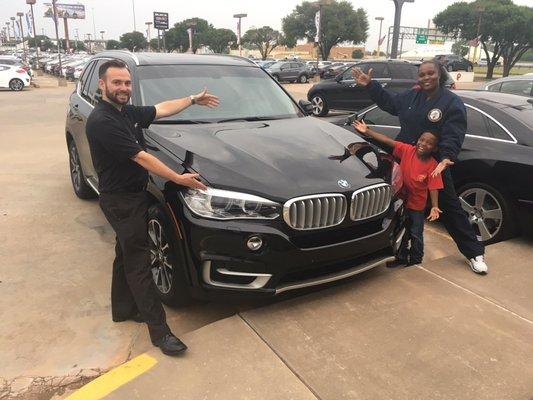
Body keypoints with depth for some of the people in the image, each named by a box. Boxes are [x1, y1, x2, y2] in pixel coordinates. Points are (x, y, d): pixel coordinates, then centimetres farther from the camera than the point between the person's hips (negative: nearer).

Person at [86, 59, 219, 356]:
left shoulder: (128, 112, 6)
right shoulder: (102, 121, -22)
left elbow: (162, 109, 19)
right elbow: (140, 157, -24)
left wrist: (193, 100, 22)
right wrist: (179, 179, -23)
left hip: (134, 195, 10)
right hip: (120, 200, -10)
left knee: (127, 254, 19)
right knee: (138, 262, -6)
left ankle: (123, 309, 36)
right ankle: (159, 329, 2)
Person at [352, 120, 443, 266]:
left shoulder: (432, 165, -17)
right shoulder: (407, 150, -12)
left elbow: (433, 187, -19)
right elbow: (388, 141, -16)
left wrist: (434, 207, -31)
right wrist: (367, 131, -20)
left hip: (417, 205, -3)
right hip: (401, 200, 3)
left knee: (416, 234, 10)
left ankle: (415, 260, 31)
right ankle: (401, 258, 36)